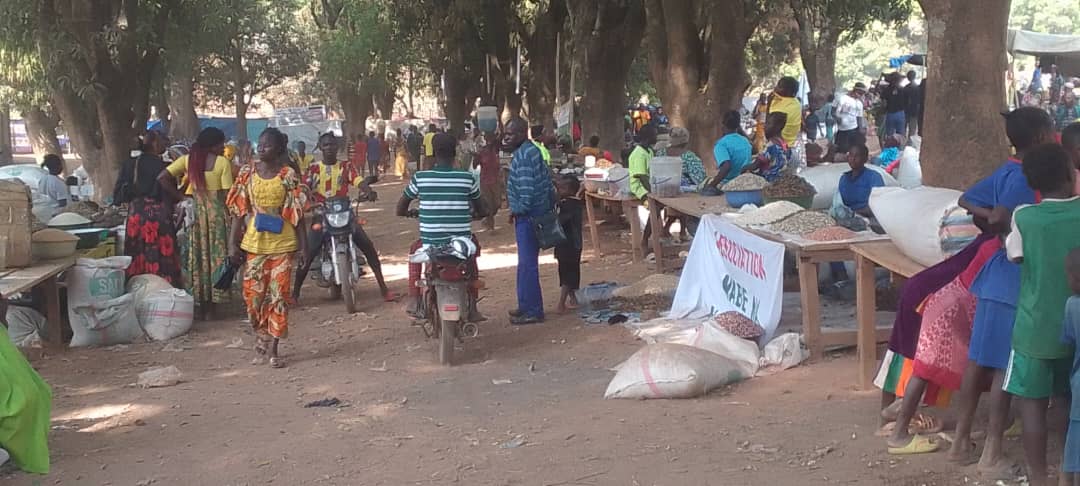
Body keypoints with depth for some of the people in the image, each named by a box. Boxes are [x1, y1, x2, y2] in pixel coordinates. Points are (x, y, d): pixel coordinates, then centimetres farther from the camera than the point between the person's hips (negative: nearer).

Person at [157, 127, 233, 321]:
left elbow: (162, 178, -3)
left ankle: (201, 306, 17)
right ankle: (211, 308, 7)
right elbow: (226, 195, -9)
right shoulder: (223, 162, -7)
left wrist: (180, 197, 3)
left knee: (198, 258, 11)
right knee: (215, 258, 5)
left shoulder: (188, 159, 3)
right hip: (217, 212, -3)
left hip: (195, 211, 3)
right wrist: (231, 217, 0)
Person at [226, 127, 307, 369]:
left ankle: (273, 349, 8)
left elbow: (297, 211, -1)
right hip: (253, 244, 2)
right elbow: (239, 210, 6)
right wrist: (233, 243, 2)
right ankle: (261, 342, 23)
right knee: (254, 295, 4)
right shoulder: (247, 173, 4)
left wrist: (302, 241, -5)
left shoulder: (288, 175, -3)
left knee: (279, 296, 0)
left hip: (282, 244, -2)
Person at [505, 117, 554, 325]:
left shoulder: (523, 155, -18)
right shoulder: (532, 150, 14)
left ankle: (533, 311, 0)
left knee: (527, 263, -5)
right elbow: (548, 180, 17)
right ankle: (526, 306, 26)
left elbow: (526, 189, -24)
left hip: (527, 216, -11)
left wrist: (517, 210, -12)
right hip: (539, 212, 11)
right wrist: (550, 205, 20)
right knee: (526, 263, 17)